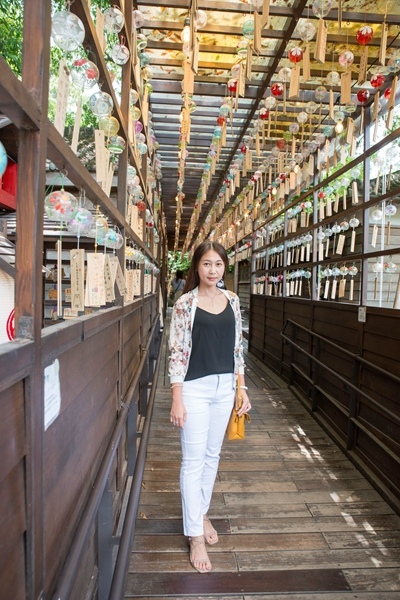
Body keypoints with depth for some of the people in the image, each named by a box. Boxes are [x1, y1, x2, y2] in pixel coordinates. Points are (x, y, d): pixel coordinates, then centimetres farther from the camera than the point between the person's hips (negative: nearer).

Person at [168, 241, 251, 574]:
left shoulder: (232, 300, 4)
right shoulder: (185, 303, -9)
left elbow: (237, 347, 9)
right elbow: (177, 352, -10)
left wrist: (242, 389, 7)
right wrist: (177, 400, -13)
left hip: (224, 387, 5)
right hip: (195, 388, -4)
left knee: (212, 455, 18)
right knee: (194, 460, 4)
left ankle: (201, 512, 40)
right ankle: (195, 536, 20)